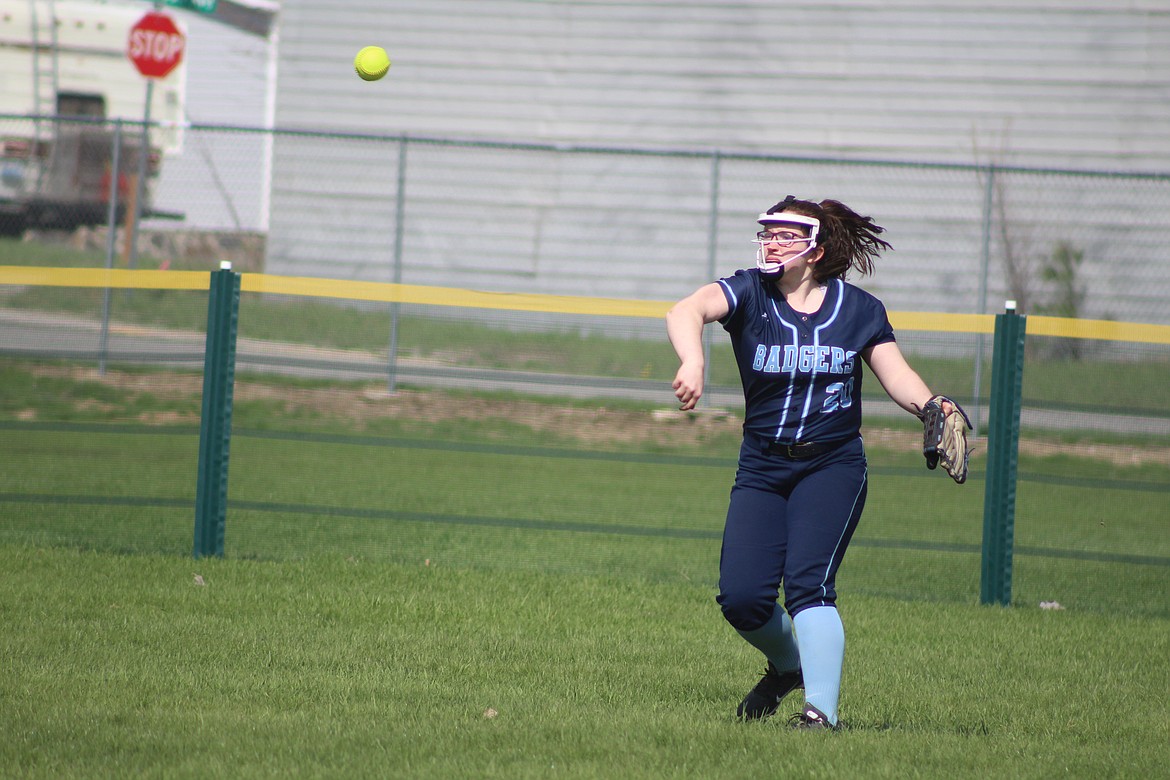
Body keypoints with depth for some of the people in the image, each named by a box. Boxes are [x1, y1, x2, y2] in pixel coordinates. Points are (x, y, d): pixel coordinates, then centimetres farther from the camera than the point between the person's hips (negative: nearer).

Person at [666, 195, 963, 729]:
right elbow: (686, 312, -23)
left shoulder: (858, 309, 0)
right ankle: (789, 664, 24)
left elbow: (897, 375, 1)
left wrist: (930, 406, -22)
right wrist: (693, 361, -45)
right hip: (762, 470, 2)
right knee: (741, 599, -7)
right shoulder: (748, 294, -4)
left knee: (807, 586, -20)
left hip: (832, 468, -2)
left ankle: (821, 709, -24)